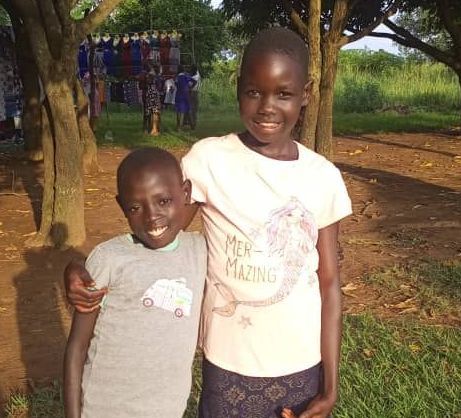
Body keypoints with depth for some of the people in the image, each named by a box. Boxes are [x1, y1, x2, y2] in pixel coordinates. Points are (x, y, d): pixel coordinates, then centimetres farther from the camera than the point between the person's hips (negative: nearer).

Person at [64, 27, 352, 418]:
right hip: (230, 365, -2)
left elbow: (329, 283, -2)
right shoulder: (208, 159, -11)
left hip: (302, 366, 2)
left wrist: (330, 385, -3)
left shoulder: (324, 177, -5)